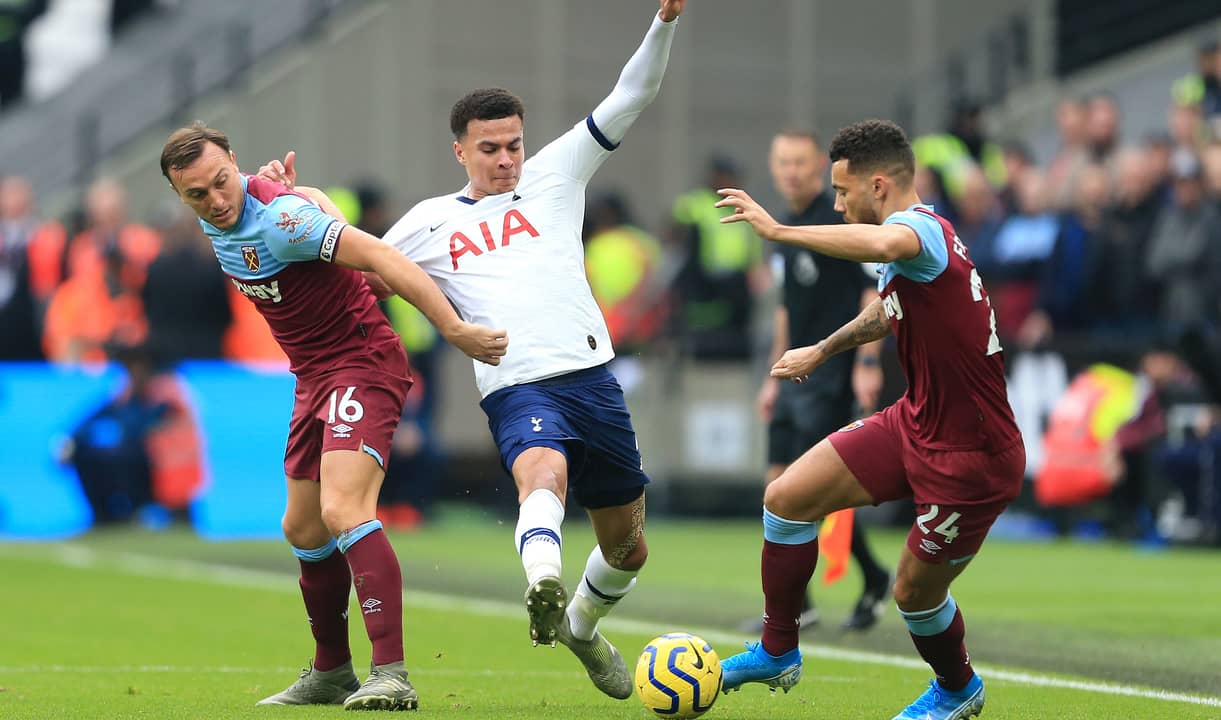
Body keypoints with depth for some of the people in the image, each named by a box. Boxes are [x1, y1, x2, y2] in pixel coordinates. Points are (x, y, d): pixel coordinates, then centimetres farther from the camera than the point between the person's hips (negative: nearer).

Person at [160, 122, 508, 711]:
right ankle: (331, 673, 30)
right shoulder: (214, 217, 4)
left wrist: (455, 329, -33)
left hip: (363, 364, -10)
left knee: (343, 510, -26)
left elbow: (381, 258, -29)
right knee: (304, 530, 15)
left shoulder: (277, 217, -24)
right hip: (314, 377, 10)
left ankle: (391, 674, -30)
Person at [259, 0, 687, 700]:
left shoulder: (555, 174, 13)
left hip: (594, 378, 3)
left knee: (628, 547, 15)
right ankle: (543, 584, -64)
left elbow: (631, 98, 10)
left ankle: (580, 627, 44)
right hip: (518, 388, -3)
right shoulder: (431, 221, 12)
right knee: (545, 472, -39)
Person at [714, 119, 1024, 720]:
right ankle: (777, 653, 15)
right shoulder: (911, 238, 8)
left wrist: (777, 229, -41)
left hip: (973, 457, -9)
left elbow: (882, 244, -49)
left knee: (914, 592, 6)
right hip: (914, 423, 9)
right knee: (787, 497, 0)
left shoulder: (921, 227, -22)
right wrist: (823, 350, 46)